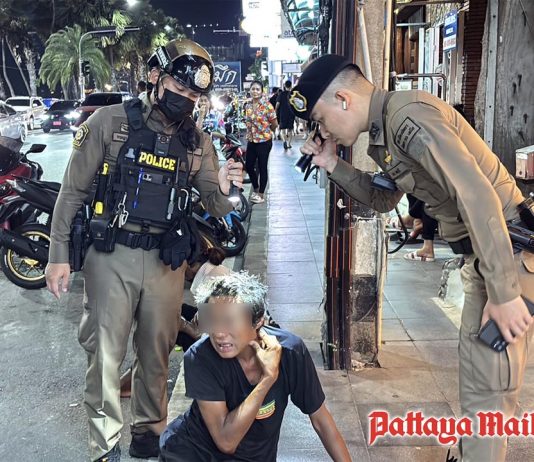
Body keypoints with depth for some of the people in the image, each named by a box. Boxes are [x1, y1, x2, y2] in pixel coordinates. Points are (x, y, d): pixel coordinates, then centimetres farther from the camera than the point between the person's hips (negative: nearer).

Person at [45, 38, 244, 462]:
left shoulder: (198, 142, 5)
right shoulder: (110, 121, -4)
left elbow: (215, 209, 5)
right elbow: (73, 191, -1)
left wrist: (223, 190, -19)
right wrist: (59, 254, -5)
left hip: (166, 262, 3)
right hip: (111, 256, -2)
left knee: (156, 353, 12)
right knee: (105, 354, 1)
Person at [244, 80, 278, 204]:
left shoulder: (267, 105, -13)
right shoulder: (247, 105, 4)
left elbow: (274, 124, -7)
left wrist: (265, 132, 7)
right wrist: (251, 133, 11)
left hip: (264, 141, -6)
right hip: (251, 141, 6)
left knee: (262, 167, 2)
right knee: (249, 166, 9)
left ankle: (261, 194, 13)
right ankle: (256, 188, 32)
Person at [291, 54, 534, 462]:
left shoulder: (408, 116, -21)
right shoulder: (383, 132, 10)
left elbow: (479, 196, -28)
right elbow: (383, 200, 25)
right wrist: (333, 166, 12)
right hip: (483, 253, 10)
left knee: (486, 391, -5)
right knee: (478, 372, 22)